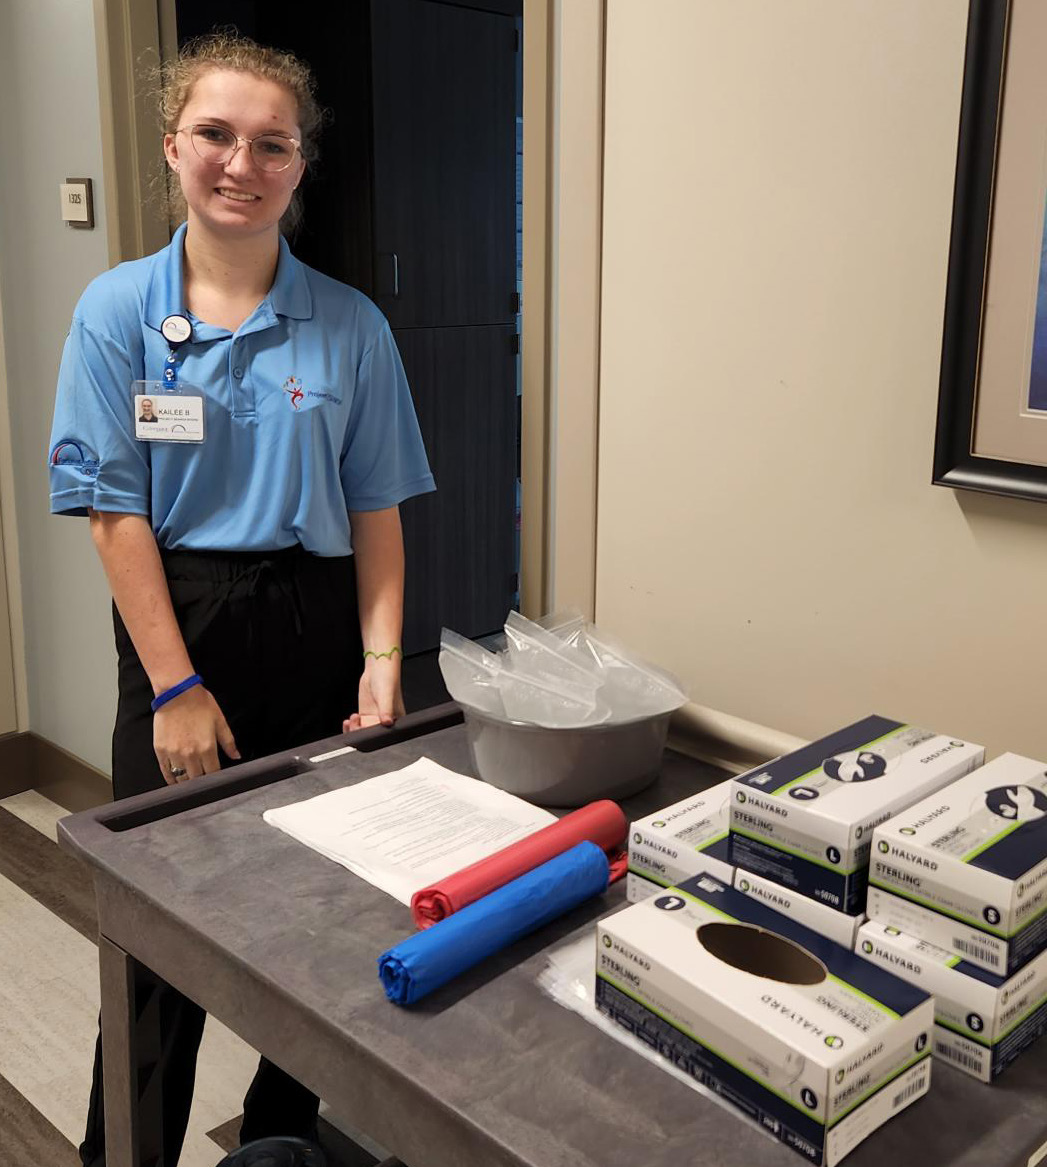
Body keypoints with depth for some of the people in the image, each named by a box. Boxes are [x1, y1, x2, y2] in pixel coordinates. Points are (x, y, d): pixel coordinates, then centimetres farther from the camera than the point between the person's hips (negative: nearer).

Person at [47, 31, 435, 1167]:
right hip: (180, 624, -1)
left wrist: (382, 660, -6)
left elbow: (375, 510, 4)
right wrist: (177, 688, -10)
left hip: (317, 631, 2)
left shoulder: (350, 324, 3)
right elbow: (116, 514, -5)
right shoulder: (118, 310, -1)